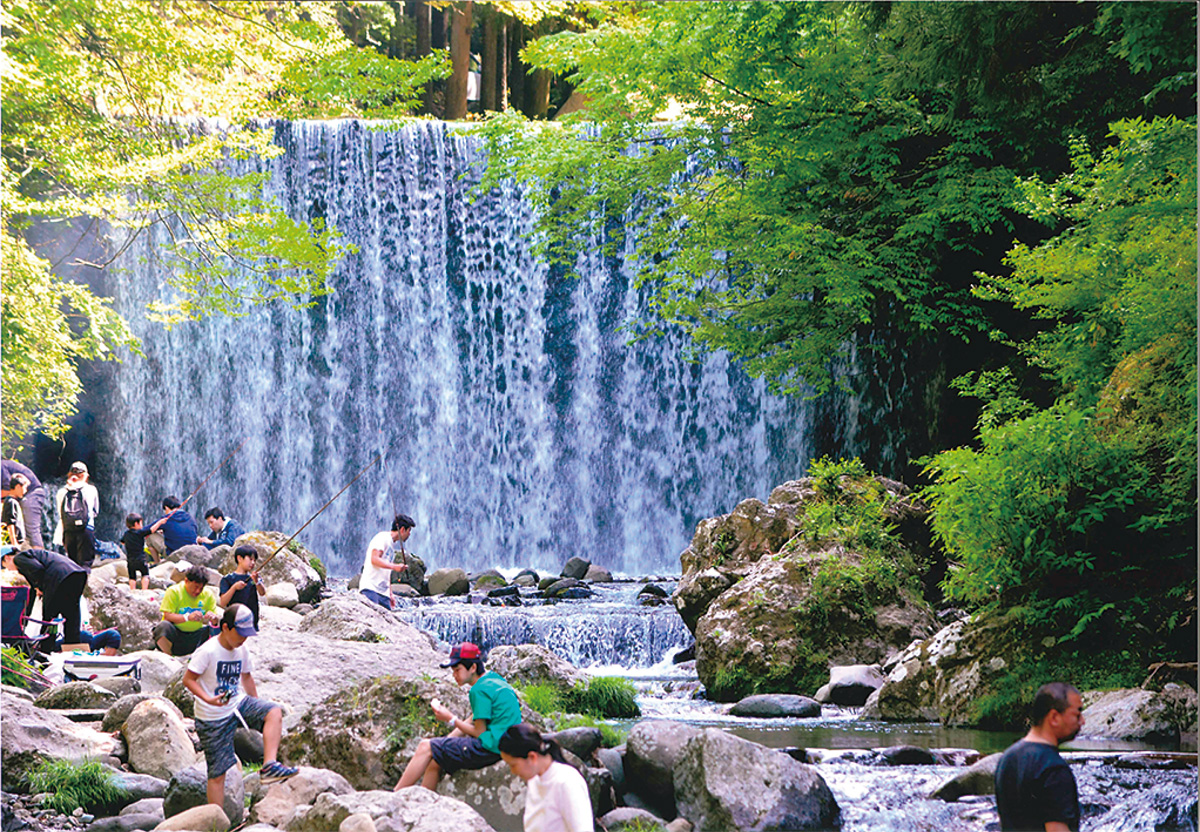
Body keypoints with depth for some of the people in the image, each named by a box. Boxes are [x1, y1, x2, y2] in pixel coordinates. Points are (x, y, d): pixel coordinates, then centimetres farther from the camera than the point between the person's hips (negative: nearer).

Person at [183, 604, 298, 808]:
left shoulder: (242, 650, 3)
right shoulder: (207, 651, -17)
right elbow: (188, 679, -15)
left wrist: (257, 706, 19)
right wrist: (208, 699, -29)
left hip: (239, 703, 6)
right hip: (213, 718, -6)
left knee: (274, 712, -21)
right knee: (217, 772, -2)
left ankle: (269, 765, -28)